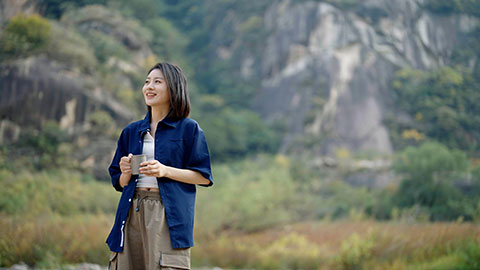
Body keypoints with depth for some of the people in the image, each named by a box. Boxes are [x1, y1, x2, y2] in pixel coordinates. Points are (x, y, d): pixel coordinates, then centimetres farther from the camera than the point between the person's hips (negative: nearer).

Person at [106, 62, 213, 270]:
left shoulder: (188, 128, 4)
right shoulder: (131, 132, 17)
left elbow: (204, 177, -1)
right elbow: (119, 183, 20)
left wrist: (165, 171, -12)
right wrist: (126, 173, -3)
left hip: (169, 215, -4)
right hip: (132, 212, 4)